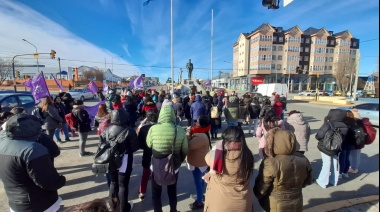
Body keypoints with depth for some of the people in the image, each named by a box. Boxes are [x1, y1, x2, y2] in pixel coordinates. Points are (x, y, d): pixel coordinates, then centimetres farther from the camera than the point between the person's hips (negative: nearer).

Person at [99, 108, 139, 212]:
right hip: (124, 162, -4)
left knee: (113, 183, 24)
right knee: (123, 185, 13)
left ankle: (113, 204, 42)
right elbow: (135, 147, -15)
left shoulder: (106, 130, -8)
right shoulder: (129, 131, -23)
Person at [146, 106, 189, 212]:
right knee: (172, 192, 27)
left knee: (156, 193, 24)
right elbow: (185, 151, -7)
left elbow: (148, 145, -2)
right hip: (174, 167, 2)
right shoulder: (180, 131, -19)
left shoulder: (153, 129, -21)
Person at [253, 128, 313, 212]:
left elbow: (261, 188, -18)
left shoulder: (270, 163, -30)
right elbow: (308, 181, 7)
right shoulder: (303, 160, -12)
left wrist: (258, 196, 4)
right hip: (297, 205, 5)